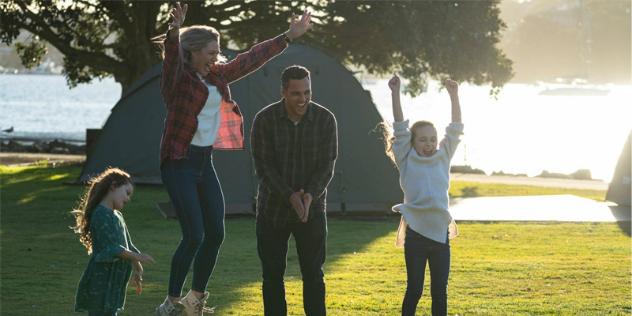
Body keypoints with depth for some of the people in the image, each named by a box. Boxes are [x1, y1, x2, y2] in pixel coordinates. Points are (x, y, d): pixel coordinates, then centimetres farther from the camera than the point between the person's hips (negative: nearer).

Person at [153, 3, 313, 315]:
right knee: (194, 235, -13)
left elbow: (251, 59, 19)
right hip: (179, 163, -8)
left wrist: (288, 37, 24)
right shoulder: (177, 77, -11)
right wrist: (175, 30, -55)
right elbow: (172, 55, -33)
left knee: (216, 234, 6)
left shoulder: (217, 75, 9)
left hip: (205, 162, 8)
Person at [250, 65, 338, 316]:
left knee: (313, 275, 3)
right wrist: (290, 196, -26)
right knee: (273, 276, 4)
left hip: (312, 210, 0)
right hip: (272, 209, 0)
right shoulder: (265, 120, -12)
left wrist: (310, 195, -27)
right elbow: (263, 166, -13)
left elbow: (327, 167, -10)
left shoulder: (325, 120, -10)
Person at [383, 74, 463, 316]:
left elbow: (455, 130, 8)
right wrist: (395, 94, -9)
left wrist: (454, 96, 0)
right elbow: (400, 129, -3)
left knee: (440, 291, 6)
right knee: (414, 290, 1)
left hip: (441, 233, 3)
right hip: (415, 234, -3)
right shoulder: (407, 162, 3)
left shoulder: (443, 158, 11)